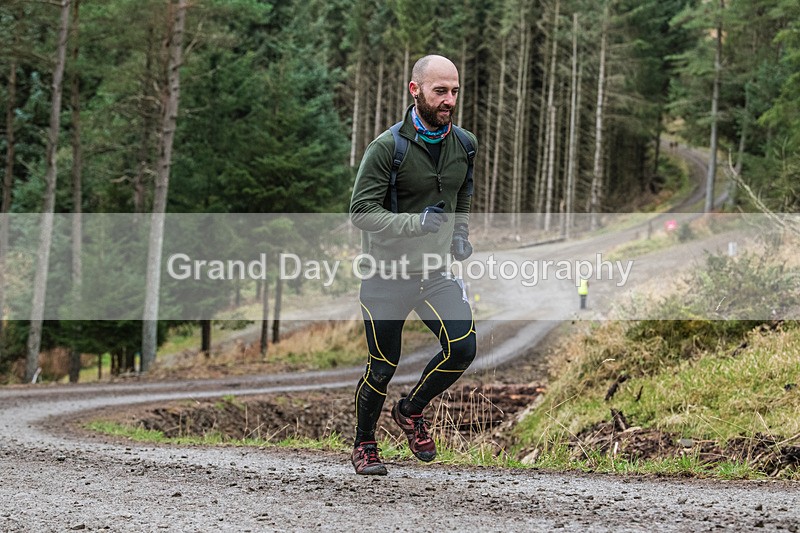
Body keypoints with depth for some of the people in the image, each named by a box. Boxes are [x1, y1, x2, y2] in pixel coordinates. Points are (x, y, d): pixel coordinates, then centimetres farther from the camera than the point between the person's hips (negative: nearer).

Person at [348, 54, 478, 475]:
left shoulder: (464, 145, 4)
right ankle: (364, 445, 27)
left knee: (463, 347, -15)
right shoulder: (387, 148, -15)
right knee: (382, 367, 2)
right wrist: (415, 223, -30)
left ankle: (411, 411, 12)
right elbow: (361, 211, -19)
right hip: (386, 275, -4)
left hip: (435, 272, 4)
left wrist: (460, 235, 13)